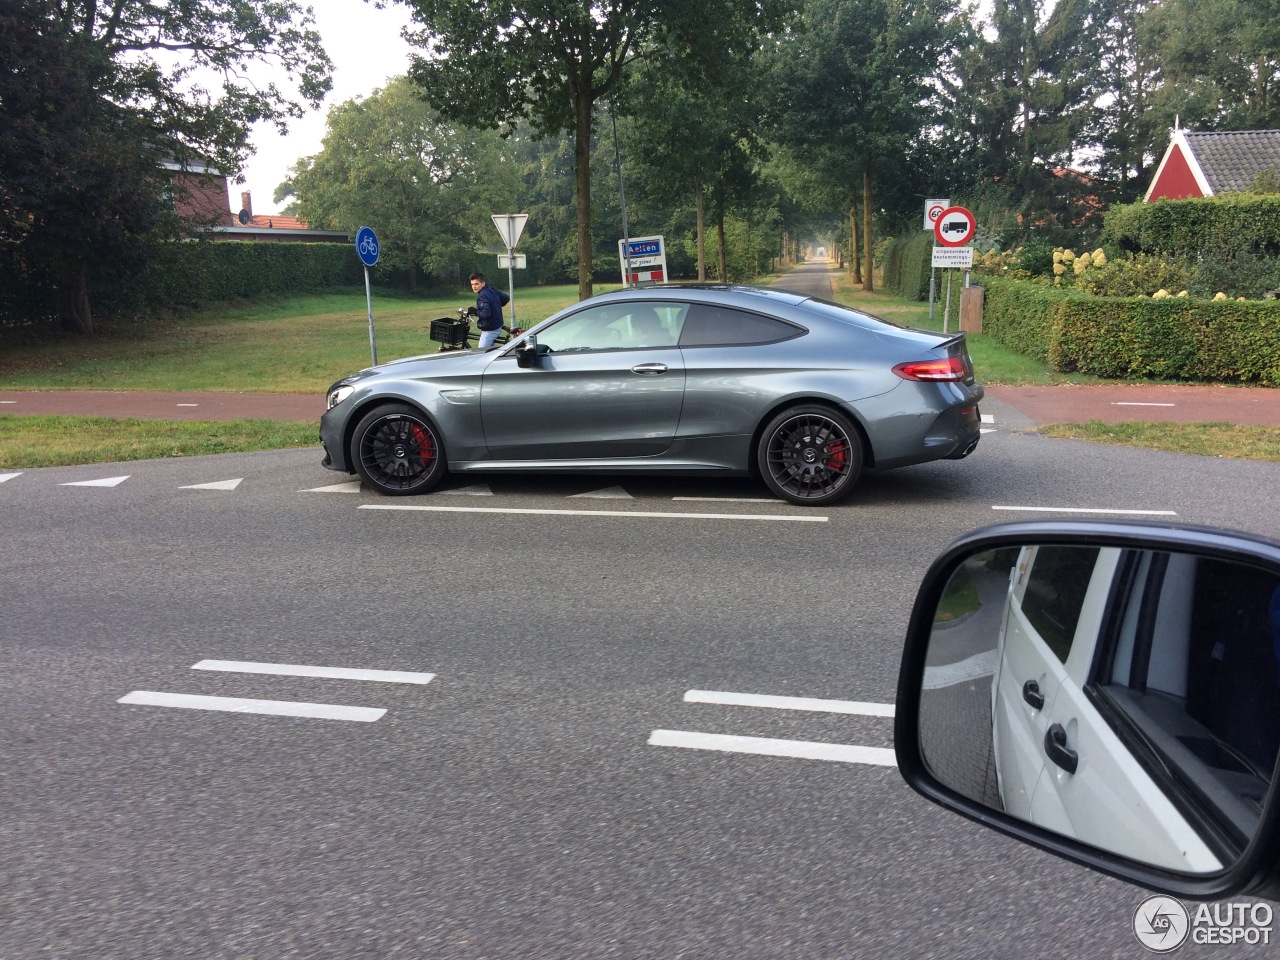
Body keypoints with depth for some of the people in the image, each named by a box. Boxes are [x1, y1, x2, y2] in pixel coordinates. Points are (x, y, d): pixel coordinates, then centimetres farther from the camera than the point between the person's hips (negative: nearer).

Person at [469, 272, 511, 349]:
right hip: (498, 327, 10)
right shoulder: (493, 290, 5)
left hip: (489, 330, -10)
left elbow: (486, 314, -33)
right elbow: (506, 298, 16)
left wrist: (475, 312, -17)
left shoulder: (482, 296, -21)